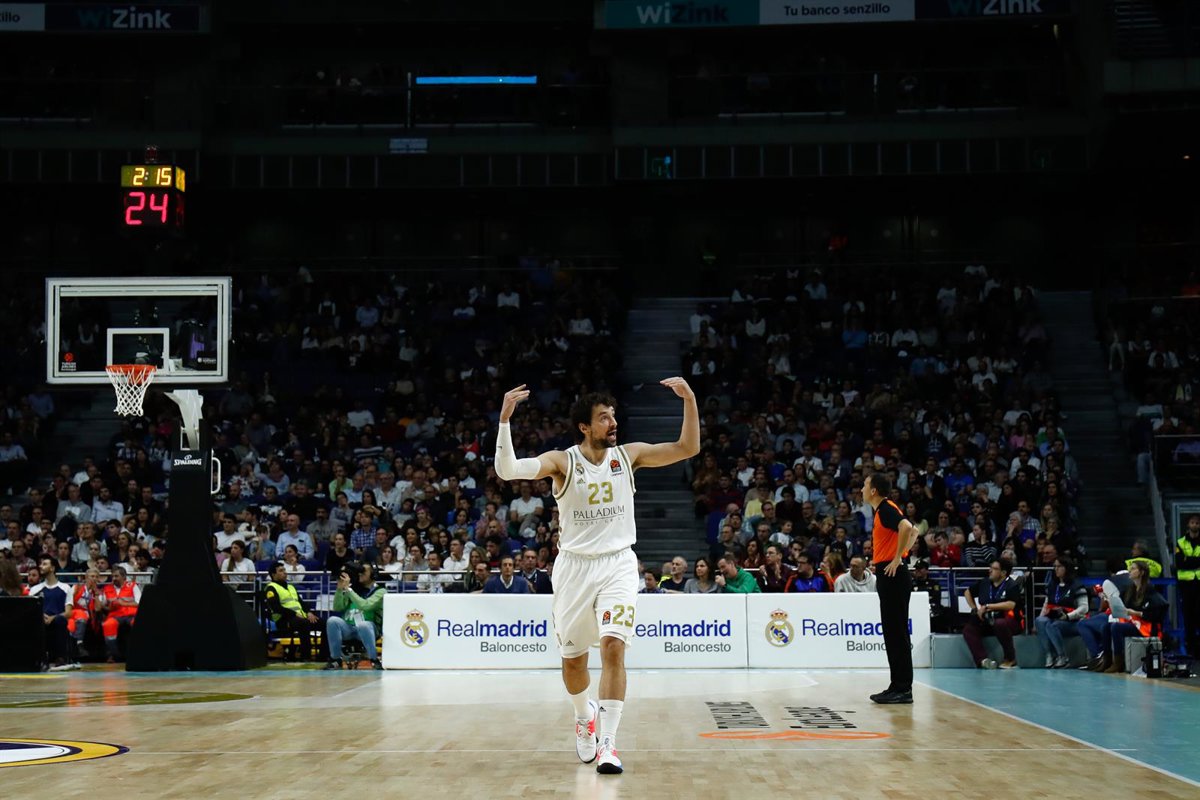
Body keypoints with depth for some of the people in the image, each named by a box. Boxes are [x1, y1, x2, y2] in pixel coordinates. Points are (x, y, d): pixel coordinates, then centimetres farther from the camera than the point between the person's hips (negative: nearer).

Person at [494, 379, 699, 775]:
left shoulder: (629, 455, 0)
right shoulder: (562, 461, -8)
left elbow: (687, 448, -2)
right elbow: (506, 470, -22)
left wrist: (689, 400, -13)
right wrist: (504, 419, -33)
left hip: (618, 565, 0)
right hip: (574, 566, 0)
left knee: (613, 646, -19)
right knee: (572, 657, 11)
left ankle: (608, 743, -16)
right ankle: (584, 717, 41)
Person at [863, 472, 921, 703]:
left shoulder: (886, 509, -12)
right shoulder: (883, 510, 17)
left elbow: (907, 528, -30)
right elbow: (913, 531, 27)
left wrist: (897, 558, -22)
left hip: (893, 577, -10)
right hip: (888, 578, 10)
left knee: (897, 633, -8)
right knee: (892, 633, 11)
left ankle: (903, 689, -5)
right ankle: (898, 686, 15)